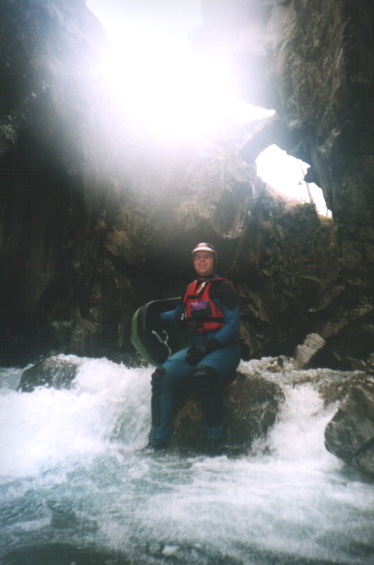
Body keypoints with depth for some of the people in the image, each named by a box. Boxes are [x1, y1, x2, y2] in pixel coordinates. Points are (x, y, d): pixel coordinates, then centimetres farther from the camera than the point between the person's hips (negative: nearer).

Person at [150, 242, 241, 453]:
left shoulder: (223, 287, -2)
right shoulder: (191, 289, 16)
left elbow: (232, 325, -10)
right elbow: (175, 316, 23)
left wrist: (208, 346, -21)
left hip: (225, 348, -5)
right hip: (196, 348, 5)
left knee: (203, 374, -37)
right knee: (162, 375, -20)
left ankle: (215, 443, -23)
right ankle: (159, 441, -12)